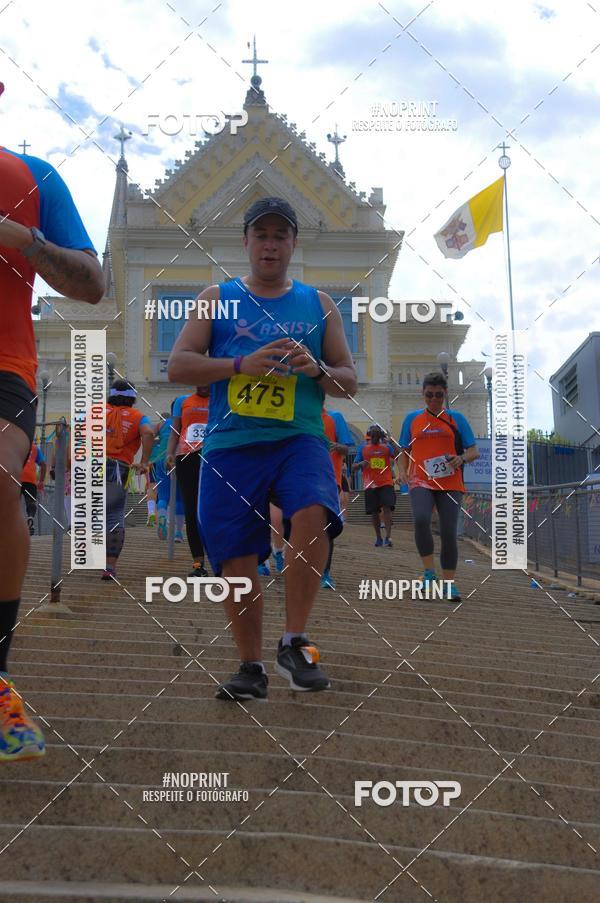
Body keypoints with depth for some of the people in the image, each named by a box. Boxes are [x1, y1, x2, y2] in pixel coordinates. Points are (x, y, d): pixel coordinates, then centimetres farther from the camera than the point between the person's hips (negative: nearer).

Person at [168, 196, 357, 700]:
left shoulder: (318, 305, 14)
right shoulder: (218, 298, 12)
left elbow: (349, 381, 14)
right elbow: (177, 366, 3)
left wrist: (316, 369, -8)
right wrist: (242, 364, -11)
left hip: (298, 438, 0)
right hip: (230, 445, 1)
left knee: (313, 516, -29)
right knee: (236, 559, -1)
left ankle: (294, 644, -14)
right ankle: (252, 667, 16)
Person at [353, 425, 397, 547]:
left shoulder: (387, 446, 5)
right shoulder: (363, 447, 6)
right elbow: (354, 467, 7)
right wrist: (361, 464, -15)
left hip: (386, 483, -1)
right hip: (370, 485, 2)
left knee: (387, 509, -14)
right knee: (374, 512, 6)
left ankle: (388, 537, -18)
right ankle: (378, 538, 18)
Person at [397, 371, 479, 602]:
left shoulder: (456, 418, 9)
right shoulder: (412, 419, 13)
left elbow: (474, 451, 7)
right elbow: (404, 452, 18)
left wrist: (461, 458, -15)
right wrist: (403, 471, -1)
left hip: (450, 484, 0)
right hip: (421, 481, 0)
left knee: (448, 533, -4)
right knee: (421, 520, -27)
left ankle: (449, 584, 10)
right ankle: (429, 571, -11)